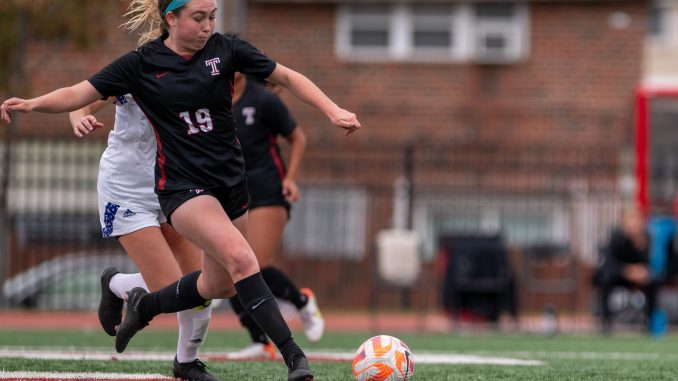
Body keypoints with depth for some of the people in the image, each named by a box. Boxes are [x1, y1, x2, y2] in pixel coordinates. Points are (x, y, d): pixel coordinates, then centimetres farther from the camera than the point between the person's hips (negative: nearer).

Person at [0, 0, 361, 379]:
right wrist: (32, 104, -24)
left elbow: (288, 77, 3)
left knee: (216, 283, 12)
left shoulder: (226, 49, -3)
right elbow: (79, 94, -7)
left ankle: (144, 305, 41)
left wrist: (334, 111, -9)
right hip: (183, 185, -5)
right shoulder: (142, 64, -7)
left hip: (231, 180, 5)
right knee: (240, 256, -25)